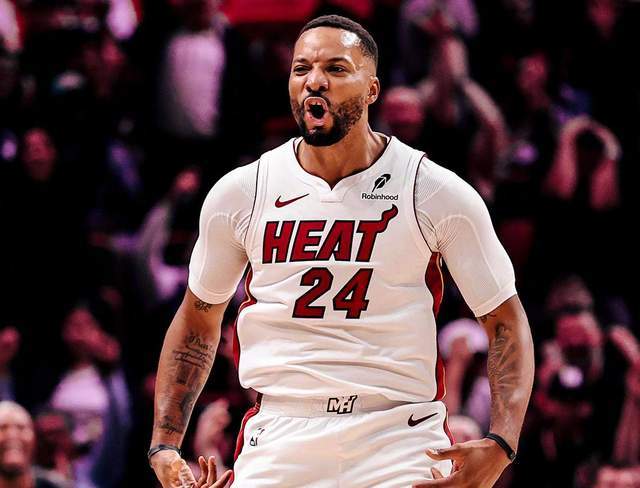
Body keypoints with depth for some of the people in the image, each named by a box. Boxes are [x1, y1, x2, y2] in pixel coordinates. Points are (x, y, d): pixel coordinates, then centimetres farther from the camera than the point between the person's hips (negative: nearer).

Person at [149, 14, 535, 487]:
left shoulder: (438, 193, -2)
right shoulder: (239, 193, 5)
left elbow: (506, 321, 2)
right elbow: (197, 321, 17)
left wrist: (500, 446, -12)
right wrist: (164, 446, 8)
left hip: (401, 444, -2)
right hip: (276, 444, 2)